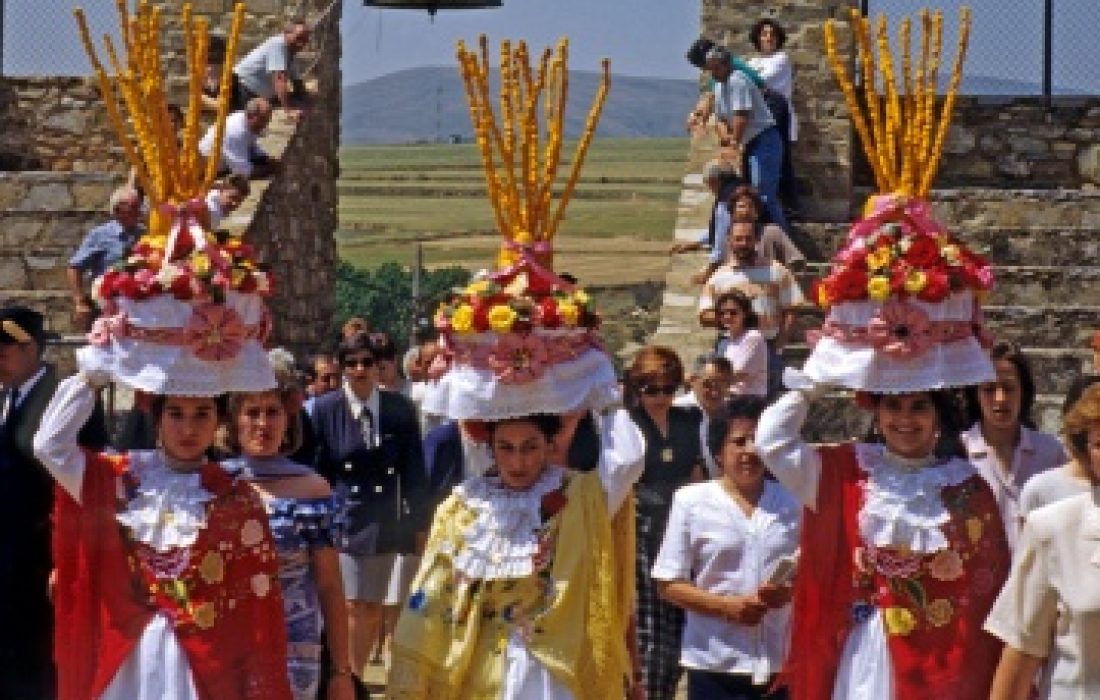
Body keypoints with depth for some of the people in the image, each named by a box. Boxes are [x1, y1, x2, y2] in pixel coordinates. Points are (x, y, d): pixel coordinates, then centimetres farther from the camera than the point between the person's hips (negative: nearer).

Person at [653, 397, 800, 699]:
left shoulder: (791, 504, 5)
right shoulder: (691, 501, -2)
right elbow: (669, 584, -3)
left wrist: (790, 590, -12)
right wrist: (728, 606, -16)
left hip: (780, 663, 3)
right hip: (715, 664, -3)